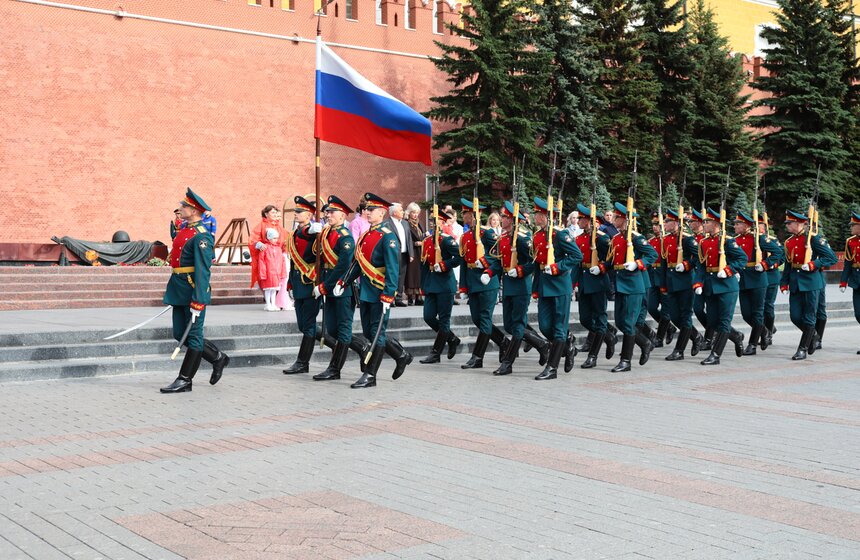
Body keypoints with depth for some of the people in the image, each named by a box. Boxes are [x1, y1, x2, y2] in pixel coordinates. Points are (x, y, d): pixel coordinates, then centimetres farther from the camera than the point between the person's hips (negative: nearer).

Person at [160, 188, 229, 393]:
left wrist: (198, 302, -24)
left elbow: (203, 271, -20)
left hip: (193, 293, -10)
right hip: (180, 292, 10)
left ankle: (184, 380, 7)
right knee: (180, 334, 13)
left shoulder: (201, 237, -16)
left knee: (192, 336, 1)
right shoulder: (184, 231, 13)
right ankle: (217, 358, 26)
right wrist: (171, 291, 24)